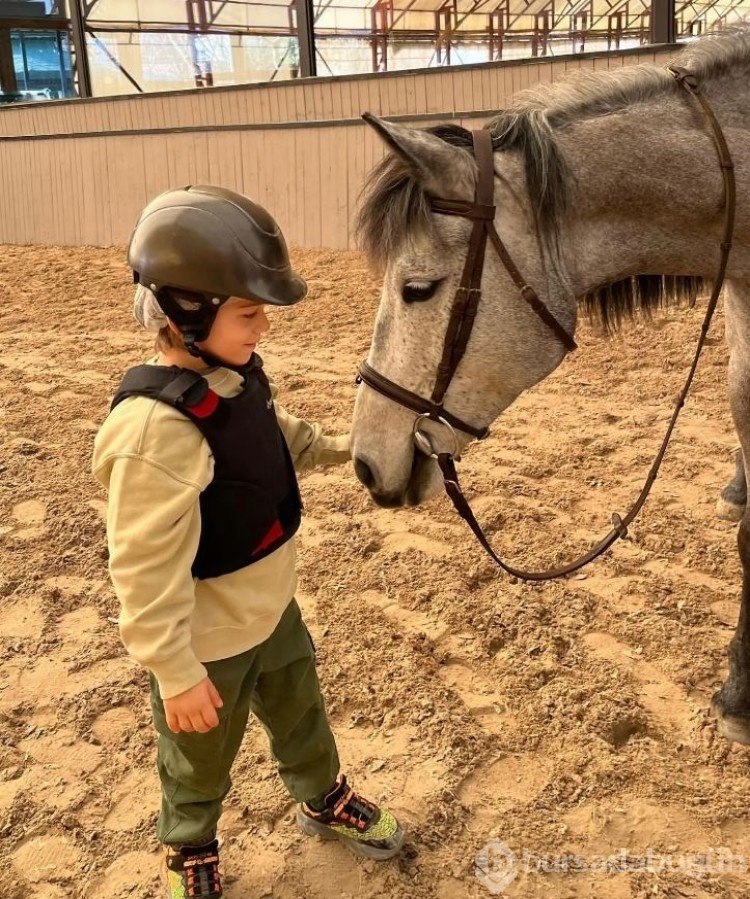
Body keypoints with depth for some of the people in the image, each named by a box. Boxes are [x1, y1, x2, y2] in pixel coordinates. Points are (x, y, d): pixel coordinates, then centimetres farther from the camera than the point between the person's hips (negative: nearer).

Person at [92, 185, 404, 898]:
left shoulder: (237, 375, -7)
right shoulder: (156, 427, -35)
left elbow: (278, 442, 16)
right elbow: (147, 569, -30)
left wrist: (344, 447, 4)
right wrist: (175, 672, -24)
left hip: (271, 608, 8)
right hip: (206, 641, -7)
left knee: (301, 715, 30)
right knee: (199, 764, 21)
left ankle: (325, 802, 58)